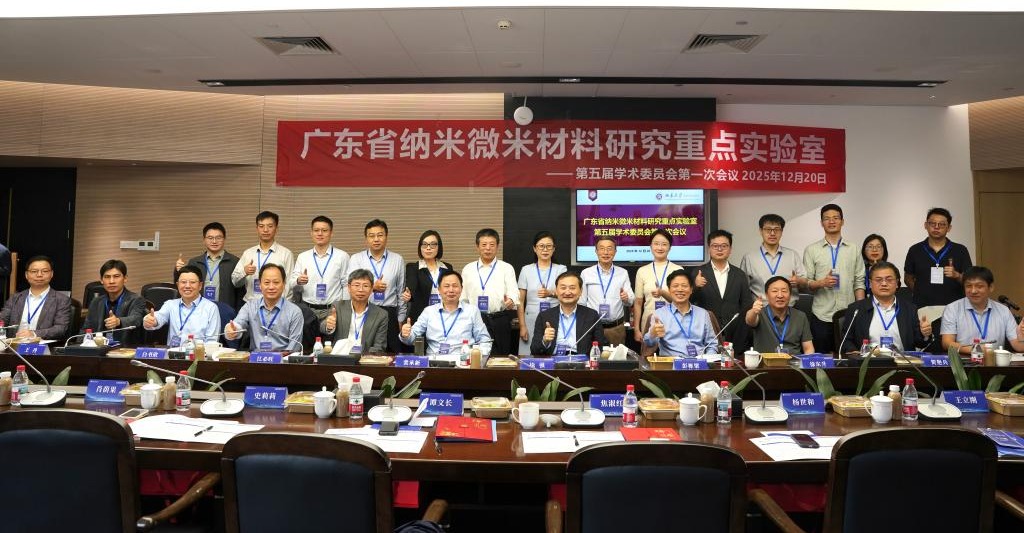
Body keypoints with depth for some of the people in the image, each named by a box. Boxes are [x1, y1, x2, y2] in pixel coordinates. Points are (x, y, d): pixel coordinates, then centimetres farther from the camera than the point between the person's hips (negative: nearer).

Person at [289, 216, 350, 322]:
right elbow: (291, 284, 7)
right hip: (307, 309, 2)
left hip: (332, 310, -2)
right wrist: (298, 281, -15)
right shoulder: (302, 257, 9)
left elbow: (346, 285, -1)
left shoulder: (342, 256, 0)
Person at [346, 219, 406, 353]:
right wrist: (372, 287, -23)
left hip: (389, 313, 0)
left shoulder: (398, 260, 7)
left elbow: (401, 292, 10)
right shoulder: (356, 259, 6)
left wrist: (400, 320, 9)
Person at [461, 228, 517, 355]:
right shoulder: (468, 269, 11)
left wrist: (511, 301, -28)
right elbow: (463, 299, 13)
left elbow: (513, 292, -6)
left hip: (500, 321, -1)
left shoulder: (506, 268, 5)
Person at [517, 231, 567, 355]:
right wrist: (522, 326, -2)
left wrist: (550, 293, -29)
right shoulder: (526, 270, 7)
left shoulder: (561, 269, 7)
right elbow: (520, 301, 6)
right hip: (531, 321, 0)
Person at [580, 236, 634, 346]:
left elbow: (631, 300, 1)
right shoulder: (586, 273, 0)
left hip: (617, 328, 1)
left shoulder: (623, 273, 4)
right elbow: (581, 302, 5)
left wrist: (627, 298, -22)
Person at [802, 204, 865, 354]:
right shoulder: (811, 250, 5)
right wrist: (821, 283, -17)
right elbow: (806, 283, 2)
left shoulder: (853, 250, 11)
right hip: (821, 315, -1)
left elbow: (859, 283, 9)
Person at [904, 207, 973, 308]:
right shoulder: (915, 250, 4)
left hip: (953, 307, 0)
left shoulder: (960, 251, 3)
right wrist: (922, 293, 0)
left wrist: (957, 275, -16)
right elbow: (909, 278, 12)